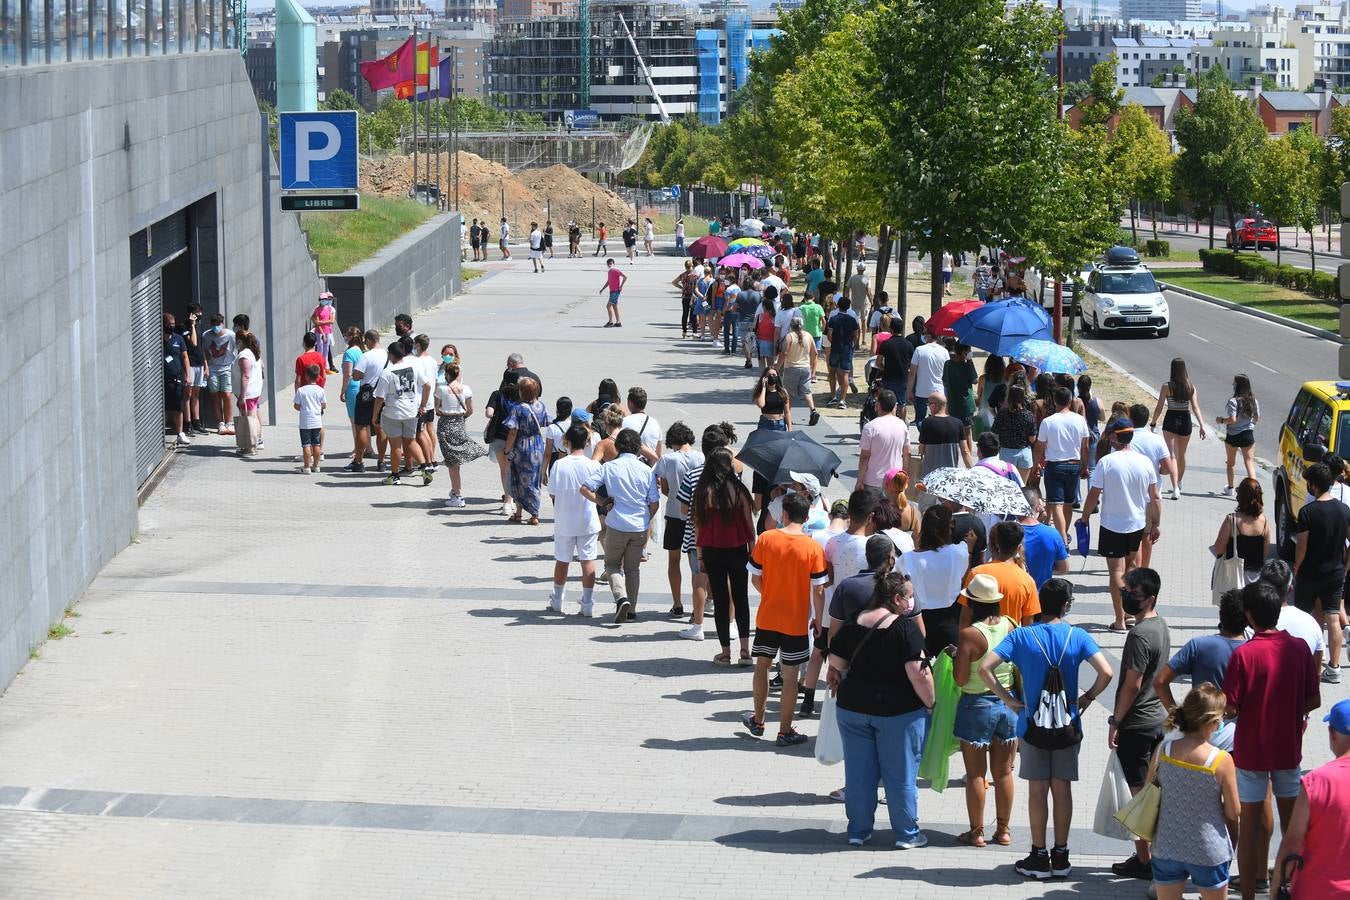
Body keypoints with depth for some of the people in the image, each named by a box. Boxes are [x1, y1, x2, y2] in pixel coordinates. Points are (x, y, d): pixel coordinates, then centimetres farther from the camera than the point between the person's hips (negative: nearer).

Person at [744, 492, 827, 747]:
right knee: (790, 675, 6)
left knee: (762, 666, 20)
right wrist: (818, 620, 3)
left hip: (767, 617, 2)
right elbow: (818, 590, -10)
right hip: (797, 620, -2)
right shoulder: (813, 548, -14)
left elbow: (755, 578, -2)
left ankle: (757, 721, 31)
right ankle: (785, 731, 12)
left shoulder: (765, 539, -9)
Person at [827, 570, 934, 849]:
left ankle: (858, 830, 20)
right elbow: (918, 673, -19)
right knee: (900, 774, 7)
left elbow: (836, 666, 7)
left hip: (853, 708, 5)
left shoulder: (851, 625, 1)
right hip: (898, 711, -5)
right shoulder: (905, 627, -15)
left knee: (858, 772, 13)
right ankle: (906, 833, 14)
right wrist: (930, 703, -8)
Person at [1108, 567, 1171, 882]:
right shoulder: (1161, 625, 8)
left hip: (1137, 723, -9)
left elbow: (1132, 684, -21)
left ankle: (1143, 860, 4)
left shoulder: (1140, 635, -22)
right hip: (1159, 717, 9)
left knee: (1140, 793, -1)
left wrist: (1115, 721, -14)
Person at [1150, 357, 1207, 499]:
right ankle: (1178, 484, 39)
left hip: (1170, 421, -3)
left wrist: (1153, 423, 7)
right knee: (1182, 454, 21)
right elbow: (1195, 407, -8)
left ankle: (1176, 488, -21)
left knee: (1172, 455, -6)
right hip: (1186, 421, 4)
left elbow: (1159, 408, -7)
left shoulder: (1167, 386, -9)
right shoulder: (1191, 387, -2)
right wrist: (1202, 426, -9)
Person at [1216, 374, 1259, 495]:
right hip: (1248, 435, 3)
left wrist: (1221, 420, -6)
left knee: (1230, 462, 16)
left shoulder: (1233, 401, -18)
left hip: (1233, 436, -3)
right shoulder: (1253, 401, -1)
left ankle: (1230, 489, 28)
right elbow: (1257, 418, 8)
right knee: (1249, 462, 1)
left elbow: (1232, 419, -24)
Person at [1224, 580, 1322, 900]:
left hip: (1251, 751, -3)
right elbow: (1314, 701, -1)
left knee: (1250, 824, 5)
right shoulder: (1299, 648, -7)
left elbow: (1230, 708, -17)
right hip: (1288, 749, 3)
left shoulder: (1243, 655, -18)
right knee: (1291, 821, 17)